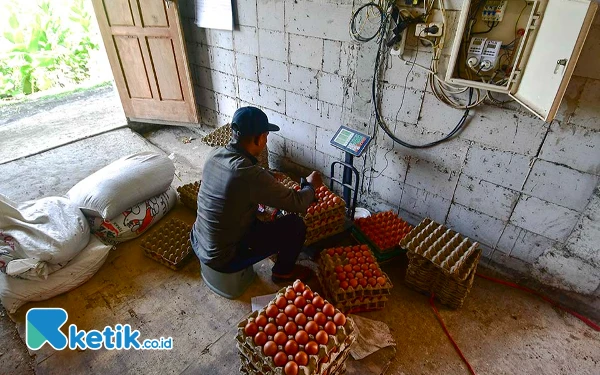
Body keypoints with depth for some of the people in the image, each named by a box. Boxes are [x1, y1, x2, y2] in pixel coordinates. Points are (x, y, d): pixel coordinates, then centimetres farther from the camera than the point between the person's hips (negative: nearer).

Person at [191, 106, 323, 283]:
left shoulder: (214, 155, -7)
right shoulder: (251, 175, -31)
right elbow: (298, 203, -19)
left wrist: (268, 176, 20)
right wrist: (311, 185, 1)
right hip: (223, 259, -8)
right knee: (296, 224, -3)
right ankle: (283, 271, 23)